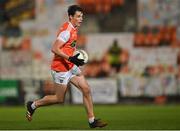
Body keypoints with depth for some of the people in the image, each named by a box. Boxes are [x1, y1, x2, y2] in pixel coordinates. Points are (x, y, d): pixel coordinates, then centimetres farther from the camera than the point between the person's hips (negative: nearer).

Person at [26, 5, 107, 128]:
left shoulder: (73, 29, 10)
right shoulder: (67, 31, -21)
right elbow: (54, 49, -26)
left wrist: (75, 58, 14)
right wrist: (70, 58, -29)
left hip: (71, 67, 9)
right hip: (61, 69, -9)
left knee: (86, 89, 0)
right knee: (59, 98, 2)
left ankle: (92, 120, 5)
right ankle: (33, 105, 22)